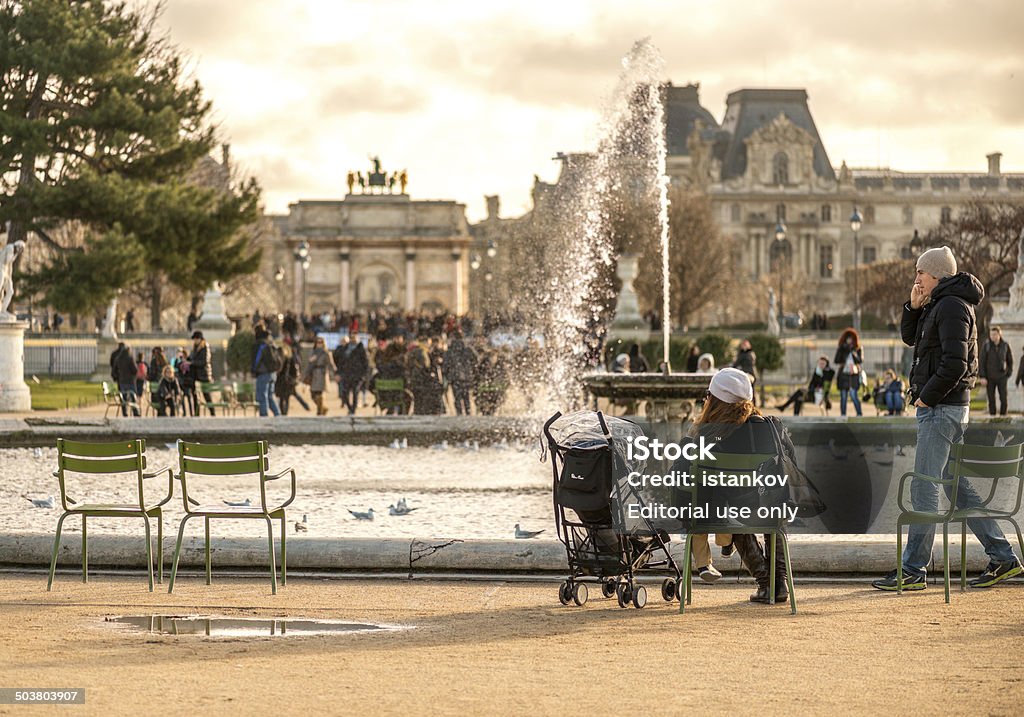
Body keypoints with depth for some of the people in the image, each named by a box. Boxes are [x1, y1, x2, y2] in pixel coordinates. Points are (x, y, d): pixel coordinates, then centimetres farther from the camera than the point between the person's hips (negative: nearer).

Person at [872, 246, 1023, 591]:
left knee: (924, 487, -8)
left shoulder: (952, 306, -14)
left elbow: (955, 363, -22)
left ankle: (913, 569, -6)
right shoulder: (938, 305, 17)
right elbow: (910, 337, 25)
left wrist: (926, 397, -16)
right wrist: (914, 306, 8)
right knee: (957, 485, 12)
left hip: (942, 408, -10)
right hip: (943, 407, 10)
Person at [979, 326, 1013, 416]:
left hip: (1002, 377, 1)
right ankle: (992, 415, 8)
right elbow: (981, 362, -4)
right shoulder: (986, 346, -5)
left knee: (1003, 398, -5)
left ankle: (1003, 415, 2)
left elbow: (1010, 361, 11)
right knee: (991, 399, 2)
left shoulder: (1005, 346, 0)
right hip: (990, 377, 0)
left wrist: (1009, 374, 4)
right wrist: (982, 377, -10)